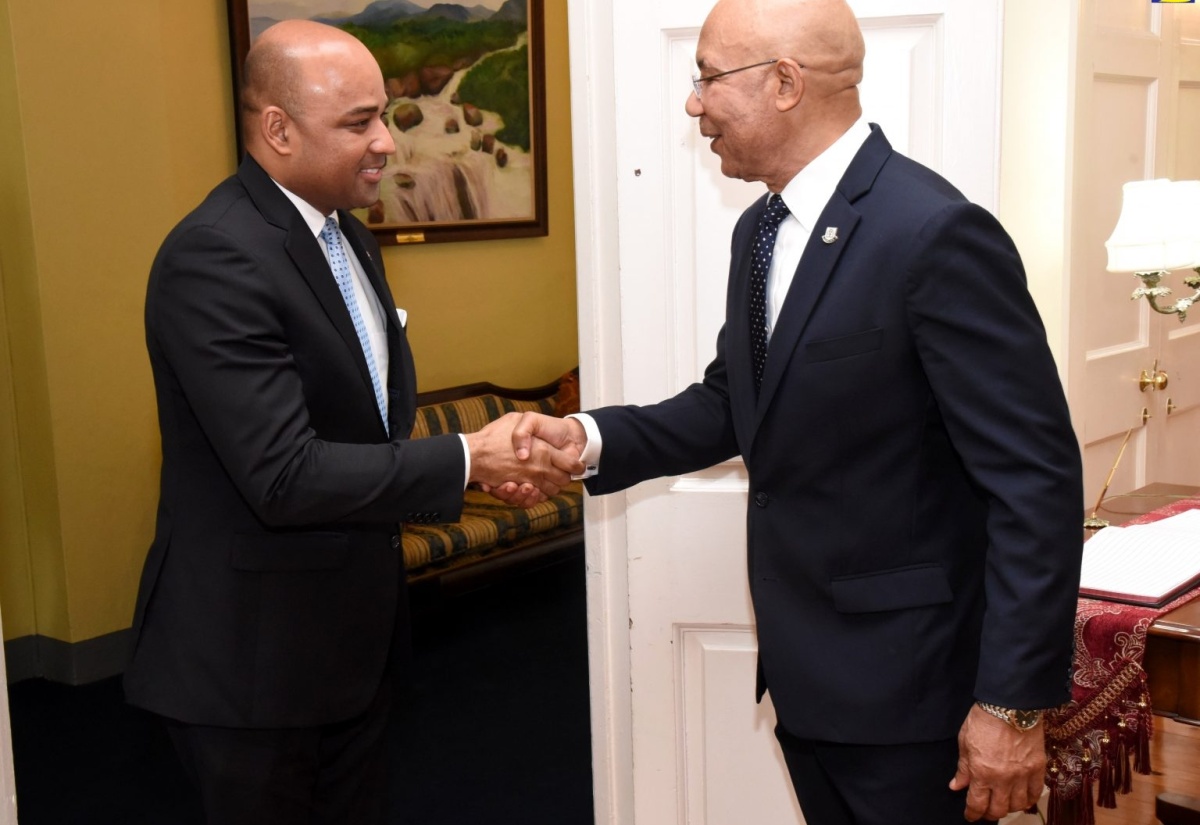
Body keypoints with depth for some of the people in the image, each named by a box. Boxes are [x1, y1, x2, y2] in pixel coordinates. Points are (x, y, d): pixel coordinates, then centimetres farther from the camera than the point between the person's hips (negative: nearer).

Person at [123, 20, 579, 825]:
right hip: (254, 650, -8)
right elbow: (284, 475, -28)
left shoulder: (350, 236, 6)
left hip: (355, 629, 8)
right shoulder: (215, 258, -23)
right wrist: (467, 461, -22)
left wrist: (492, 458, -3)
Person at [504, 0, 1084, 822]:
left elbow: (1035, 477, -20)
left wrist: (1014, 701, -19)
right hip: (802, 662, 8)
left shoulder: (935, 231, -21)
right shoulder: (761, 229, 6)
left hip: (903, 683, -7)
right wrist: (591, 438, -4)